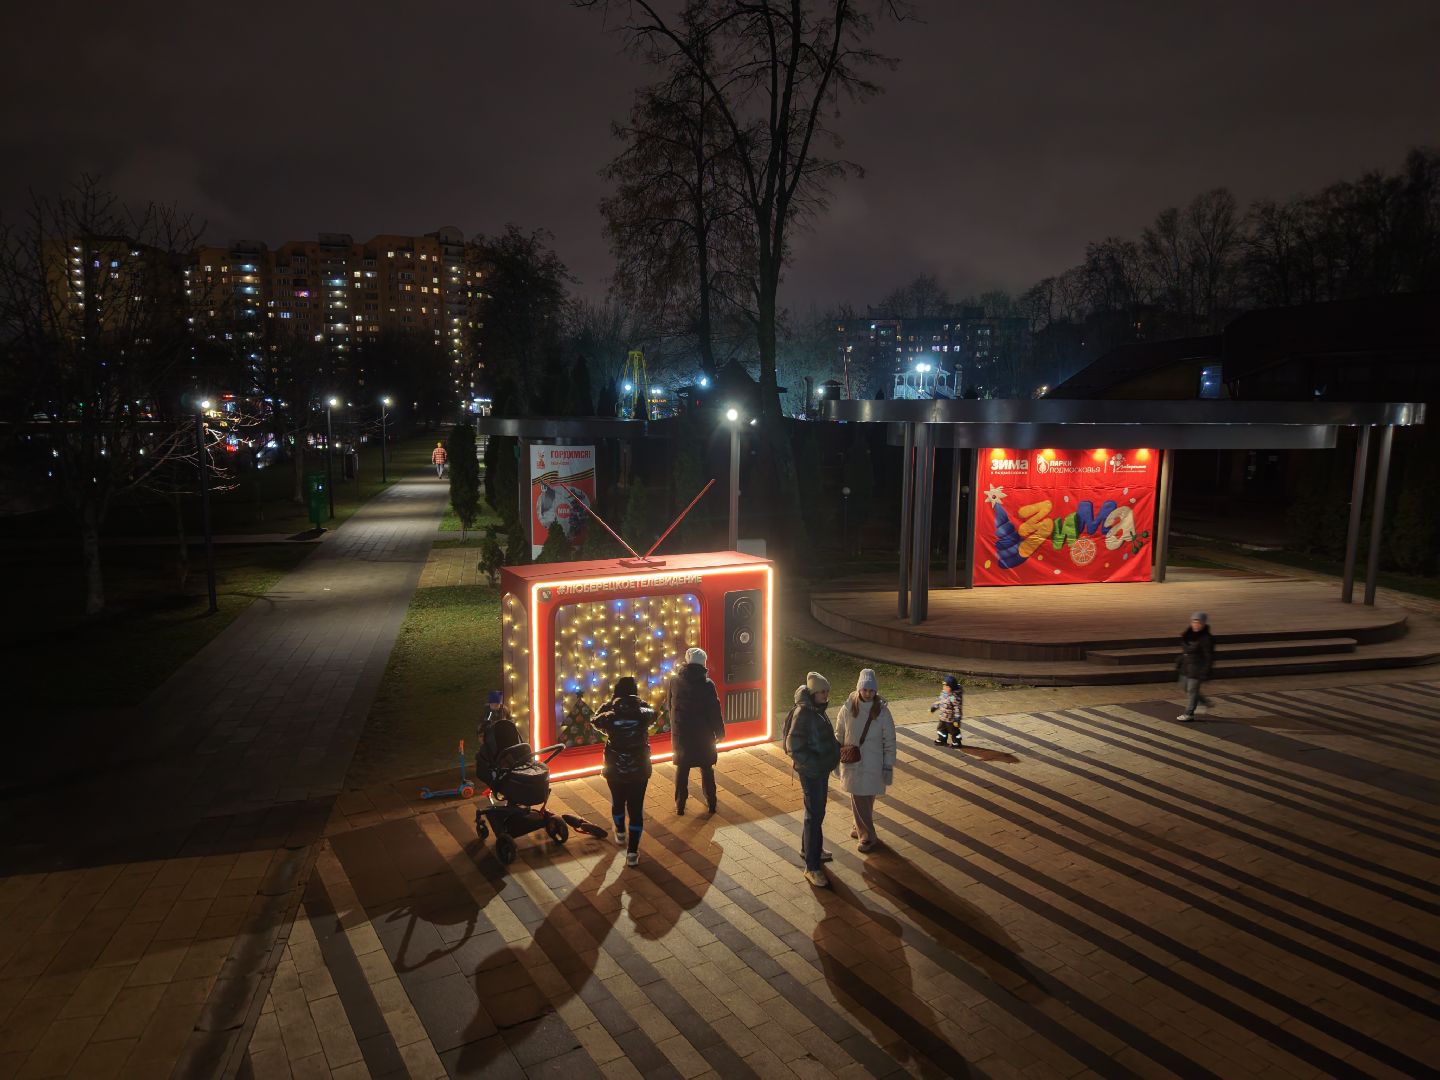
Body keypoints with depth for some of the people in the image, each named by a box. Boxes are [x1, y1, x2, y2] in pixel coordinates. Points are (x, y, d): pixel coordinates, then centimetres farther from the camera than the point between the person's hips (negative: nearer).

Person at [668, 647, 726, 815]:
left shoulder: (674, 681, -6)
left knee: (682, 769, 12)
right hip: (703, 734, -1)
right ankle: (711, 803, 21)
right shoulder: (707, 684, -13)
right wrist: (719, 732, 2)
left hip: (681, 733, 1)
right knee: (706, 769, 13)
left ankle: (680, 805, 17)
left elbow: (668, 705, 8)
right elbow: (715, 711, -10)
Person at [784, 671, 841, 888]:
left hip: (821, 769, 9)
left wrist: (836, 749, 7)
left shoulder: (817, 710, 5)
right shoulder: (803, 713, -23)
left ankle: (808, 848, 41)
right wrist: (815, 765, -27)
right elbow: (794, 748, -25)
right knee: (814, 816, -4)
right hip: (811, 772, -9)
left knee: (817, 812, 23)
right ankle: (812, 868, 3)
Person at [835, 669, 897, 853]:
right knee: (858, 799, 6)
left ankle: (862, 829, 27)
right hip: (852, 762, 1)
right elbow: (839, 735, 4)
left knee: (867, 799, 7)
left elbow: (889, 741, -4)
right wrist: (836, 759, 6)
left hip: (872, 764, -1)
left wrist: (888, 767, -4)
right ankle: (867, 836, 22)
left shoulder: (882, 711, -10)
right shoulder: (848, 709, -8)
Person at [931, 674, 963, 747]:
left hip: (951, 719, -9)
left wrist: (957, 719, -27)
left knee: (954, 731, 11)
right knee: (942, 729, 24)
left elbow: (957, 708, -28)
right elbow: (939, 700, 15)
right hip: (943, 718, 9)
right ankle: (941, 740, 42)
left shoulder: (954, 697, -31)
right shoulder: (944, 693, -2)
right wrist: (934, 707, 24)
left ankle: (957, 743, 29)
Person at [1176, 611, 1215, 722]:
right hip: (1186, 666, 8)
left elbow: (1209, 657, -16)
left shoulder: (1206, 638, -18)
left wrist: (1205, 672, -17)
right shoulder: (1188, 634, 4)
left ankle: (1189, 714, 10)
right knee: (1185, 686, 18)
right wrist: (1179, 663, 16)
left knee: (1192, 690, -1)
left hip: (1197, 668, -8)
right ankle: (1204, 703, 37)